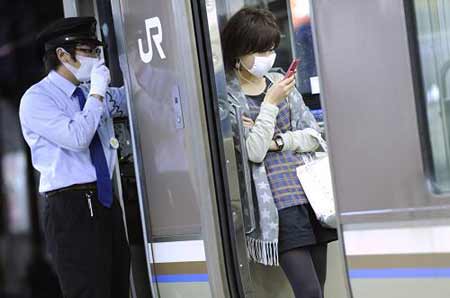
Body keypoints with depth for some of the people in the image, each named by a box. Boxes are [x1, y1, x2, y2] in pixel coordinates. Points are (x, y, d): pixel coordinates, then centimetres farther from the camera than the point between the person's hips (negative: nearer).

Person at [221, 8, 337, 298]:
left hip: (309, 192, 6)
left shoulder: (279, 81, 11)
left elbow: (313, 135, 8)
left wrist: (276, 141, -7)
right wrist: (271, 103, -12)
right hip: (276, 205, -5)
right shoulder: (229, 96, -4)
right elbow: (253, 152, -13)